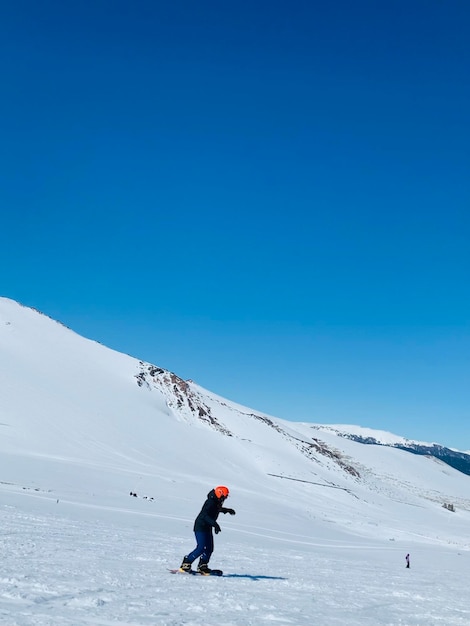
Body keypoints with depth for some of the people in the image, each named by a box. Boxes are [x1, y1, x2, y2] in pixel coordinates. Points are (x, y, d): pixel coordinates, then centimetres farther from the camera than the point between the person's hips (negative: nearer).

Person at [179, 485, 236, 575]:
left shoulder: (217, 502, 8)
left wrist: (227, 510, 32)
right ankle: (185, 564, -7)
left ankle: (202, 567, 16)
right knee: (201, 548, -16)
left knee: (209, 548, 8)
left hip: (207, 528, 10)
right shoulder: (210, 502, -21)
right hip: (201, 527, -10)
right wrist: (215, 524, -43)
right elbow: (205, 515, -33)